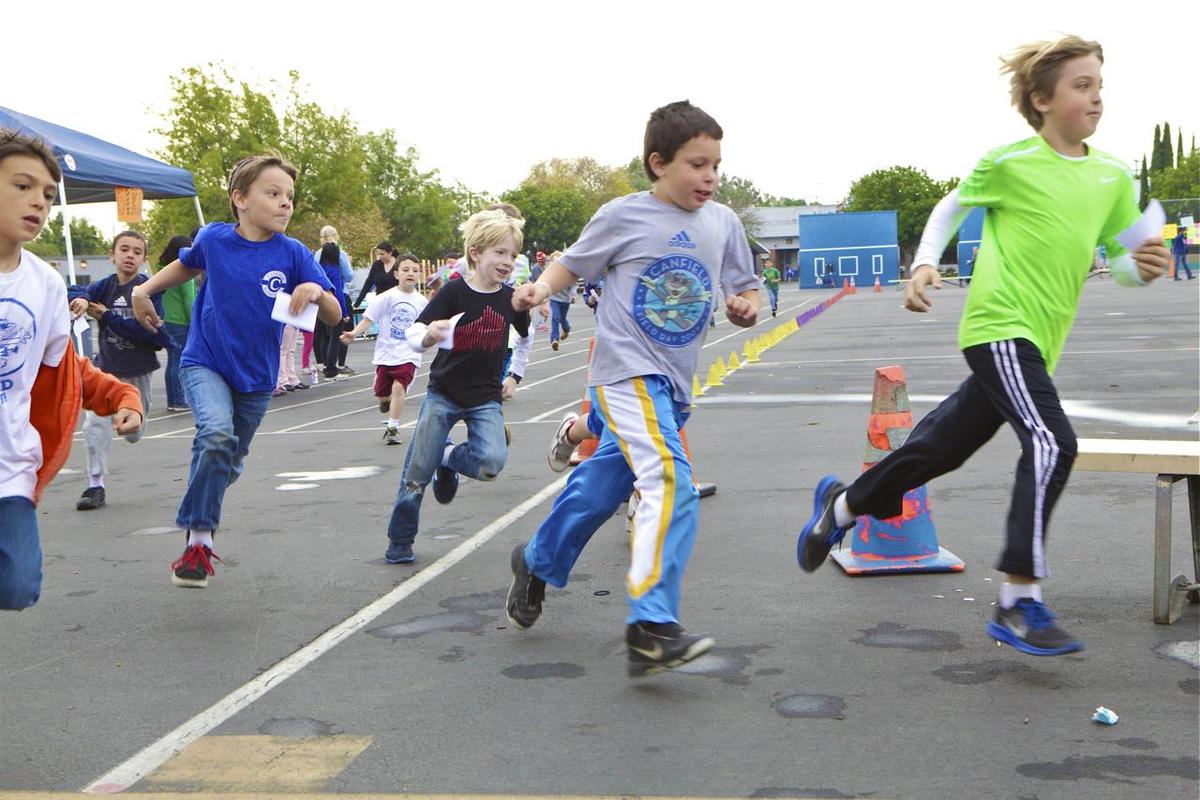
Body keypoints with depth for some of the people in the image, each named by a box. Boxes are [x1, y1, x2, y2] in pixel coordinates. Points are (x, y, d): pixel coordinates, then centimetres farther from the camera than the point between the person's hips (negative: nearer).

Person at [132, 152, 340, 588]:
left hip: (256, 376, 2)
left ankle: (198, 527, 43)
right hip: (204, 362, -2)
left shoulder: (293, 254, -11)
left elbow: (334, 315, -12)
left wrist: (316, 291, -31)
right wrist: (144, 290, 9)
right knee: (216, 432, -29)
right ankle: (199, 538, -15)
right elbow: (187, 264, 17)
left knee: (229, 463, 15)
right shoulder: (213, 238, -7)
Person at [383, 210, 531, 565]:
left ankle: (449, 459, 13)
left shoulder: (511, 299, -2)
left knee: (492, 462, -21)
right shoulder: (454, 292, -13)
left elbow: (526, 338, 20)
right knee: (417, 472, 0)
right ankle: (400, 541, 20)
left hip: (485, 398, 2)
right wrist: (429, 337, -39)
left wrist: (514, 375, 19)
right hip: (443, 394, -2)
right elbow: (413, 335, -18)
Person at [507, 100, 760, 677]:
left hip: (673, 383, 6)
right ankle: (651, 626, -26)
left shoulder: (723, 224, 8)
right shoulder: (622, 217, -4)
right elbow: (573, 263, 7)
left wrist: (746, 306, -9)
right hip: (626, 372, -6)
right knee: (671, 482, -24)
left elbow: (746, 291, 13)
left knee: (600, 489, 16)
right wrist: (542, 286, -13)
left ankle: (537, 563, 41)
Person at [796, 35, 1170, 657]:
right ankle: (1020, 602, -15)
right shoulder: (1010, 162, -5)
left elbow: (1120, 262, 11)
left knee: (941, 447, 14)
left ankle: (842, 503, 37)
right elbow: (951, 207, 10)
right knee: (1051, 443, -22)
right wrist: (924, 264, -4)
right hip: (998, 325, -6)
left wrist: (1142, 268, -11)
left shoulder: (1113, 177, 8)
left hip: (1038, 341, 6)